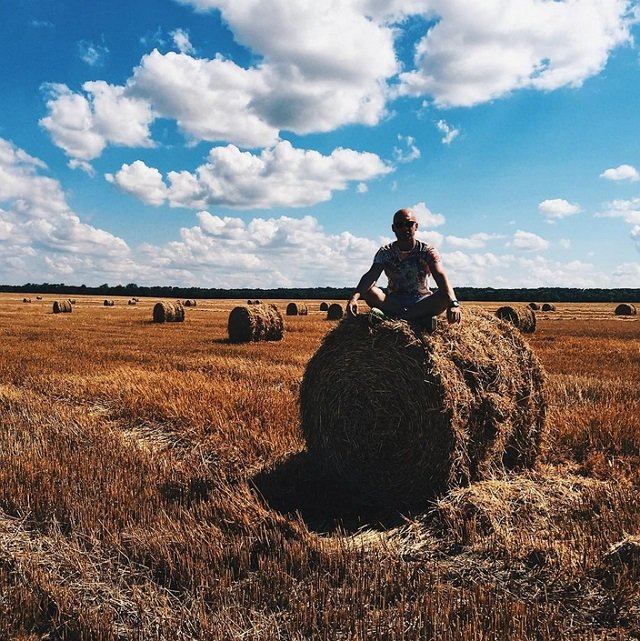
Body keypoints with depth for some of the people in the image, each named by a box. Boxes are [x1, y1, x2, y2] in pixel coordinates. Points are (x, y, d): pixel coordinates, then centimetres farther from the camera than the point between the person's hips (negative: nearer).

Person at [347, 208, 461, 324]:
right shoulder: (385, 253, -3)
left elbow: (441, 276, -25)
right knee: (367, 290, -28)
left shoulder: (427, 251, -7)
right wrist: (354, 297, -42)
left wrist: (453, 303, -46)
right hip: (393, 302, 1)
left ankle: (396, 316, -37)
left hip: (422, 302, 0)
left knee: (446, 296, -31)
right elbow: (371, 275, -20)